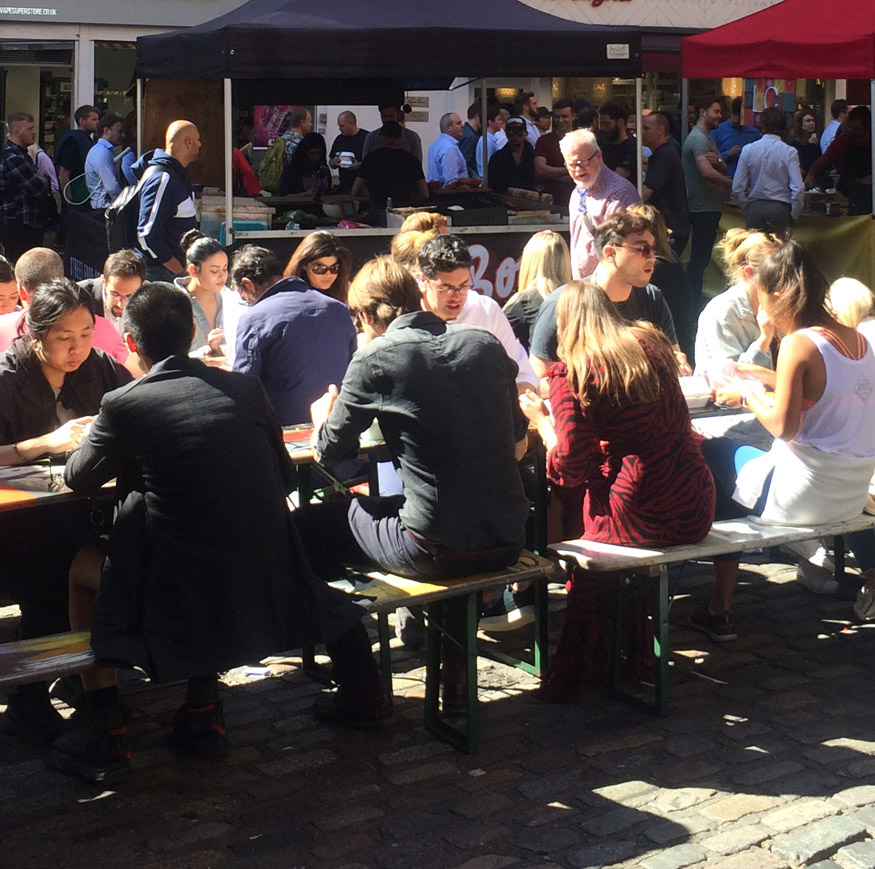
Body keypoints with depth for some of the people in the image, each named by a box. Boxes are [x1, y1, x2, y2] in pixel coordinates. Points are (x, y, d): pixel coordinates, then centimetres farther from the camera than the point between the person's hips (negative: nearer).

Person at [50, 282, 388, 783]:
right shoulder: (246, 390, 3)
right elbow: (285, 479, 12)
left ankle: (105, 733, 18)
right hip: (267, 587, 4)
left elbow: (79, 480, 8)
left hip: (186, 599, -4)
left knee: (83, 569, 22)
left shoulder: (124, 406, -8)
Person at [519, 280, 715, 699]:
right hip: (695, 511, 6)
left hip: (639, 518, -6)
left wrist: (540, 420, 9)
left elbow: (569, 470, -9)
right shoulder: (652, 345, 13)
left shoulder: (572, 374, -5)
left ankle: (569, 671, 27)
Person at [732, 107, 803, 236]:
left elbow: (737, 188, 0)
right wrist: (794, 214, 2)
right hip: (780, 209, -2)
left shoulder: (748, 150, 1)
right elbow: (798, 188, -10)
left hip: (754, 208, 2)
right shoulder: (789, 152, -5)